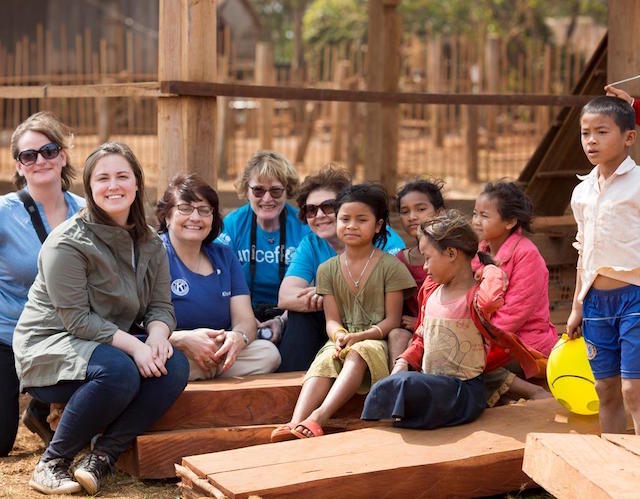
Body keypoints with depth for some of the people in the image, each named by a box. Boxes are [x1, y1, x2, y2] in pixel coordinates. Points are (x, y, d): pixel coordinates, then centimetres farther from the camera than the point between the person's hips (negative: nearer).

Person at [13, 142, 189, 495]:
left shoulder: (150, 244, 6)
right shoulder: (67, 243, -15)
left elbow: (161, 305, 1)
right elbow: (77, 320, -21)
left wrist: (157, 336, -22)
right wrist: (134, 345, -30)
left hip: (118, 342, 7)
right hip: (50, 347, -6)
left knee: (175, 366, -21)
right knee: (119, 371, -36)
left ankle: (102, 457, -16)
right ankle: (52, 462, -17)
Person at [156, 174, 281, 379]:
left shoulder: (224, 256, 14)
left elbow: (245, 320, 5)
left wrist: (238, 337, -20)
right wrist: (183, 339, -32)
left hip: (219, 352, 6)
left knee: (268, 353, -19)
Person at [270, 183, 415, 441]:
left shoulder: (390, 266, 2)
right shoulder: (328, 269, 12)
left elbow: (392, 320, -3)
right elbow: (332, 319, 6)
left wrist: (361, 336, -19)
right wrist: (339, 335, -19)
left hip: (376, 341, -3)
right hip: (342, 340, 3)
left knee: (357, 355, -36)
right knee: (323, 362, -30)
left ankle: (319, 416, -53)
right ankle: (295, 424, -51)